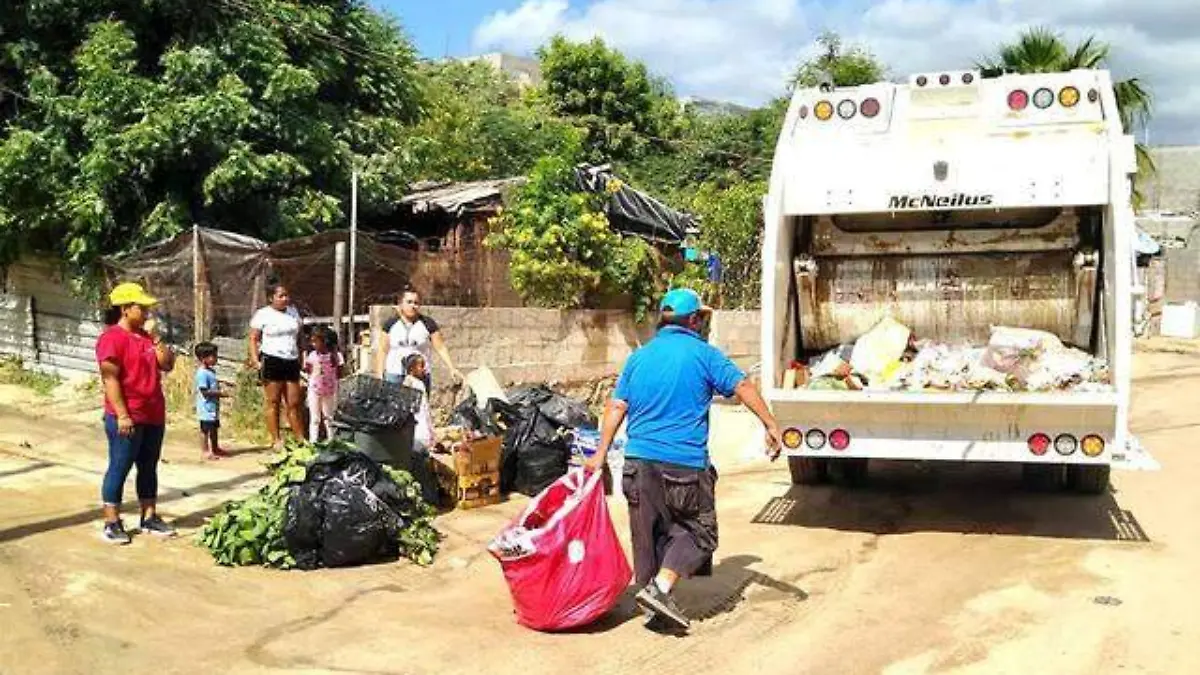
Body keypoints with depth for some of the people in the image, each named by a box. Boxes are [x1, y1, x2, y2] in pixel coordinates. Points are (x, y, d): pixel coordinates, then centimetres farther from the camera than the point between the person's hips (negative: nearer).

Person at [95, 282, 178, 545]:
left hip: (154, 416, 8)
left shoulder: (146, 336, 13)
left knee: (149, 467, 13)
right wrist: (122, 415, -21)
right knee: (119, 468, 0)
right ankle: (112, 523, 8)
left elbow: (167, 365, 8)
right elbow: (110, 379, -17)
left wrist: (155, 337, -3)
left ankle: (150, 518, 21)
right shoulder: (112, 337, -12)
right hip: (127, 418, -8)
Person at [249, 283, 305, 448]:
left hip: (292, 361, 5)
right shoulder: (262, 314, -1)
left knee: (294, 403, 5)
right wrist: (255, 360, -14)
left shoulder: (293, 312, 15)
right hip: (271, 361, -5)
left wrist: (301, 358, 13)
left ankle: (301, 439, 8)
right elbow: (253, 339, -3)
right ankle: (276, 440, 3)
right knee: (273, 402, -1)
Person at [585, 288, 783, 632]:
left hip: (639, 460, 5)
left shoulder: (639, 357, 12)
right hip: (685, 462, -5)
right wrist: (771, 426, -4)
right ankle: (660, 588, -8)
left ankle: (652, 596, 20)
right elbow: (743, 387, -7)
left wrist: (601, 453, 10)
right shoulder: (703, 354, 0)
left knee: (648, 533, 14)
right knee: (697, 530, 7)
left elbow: (616, 408, 8)